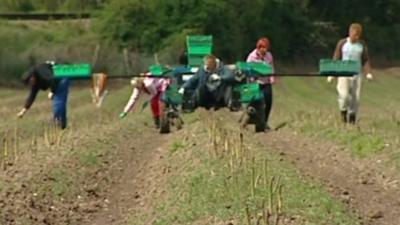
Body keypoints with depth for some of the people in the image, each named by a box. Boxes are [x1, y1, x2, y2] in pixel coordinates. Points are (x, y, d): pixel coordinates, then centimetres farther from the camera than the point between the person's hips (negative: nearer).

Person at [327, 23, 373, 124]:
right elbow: (336, 59, 1)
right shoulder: (342, 43, -1)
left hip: (357, 74, 2)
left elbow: (366, 60, 3)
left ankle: (352, 118, 10)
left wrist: (368, 73, -11)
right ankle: (343, 110, 11)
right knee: (344, 95, -16)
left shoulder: (362, 44, 4)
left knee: (355, 97, -3)